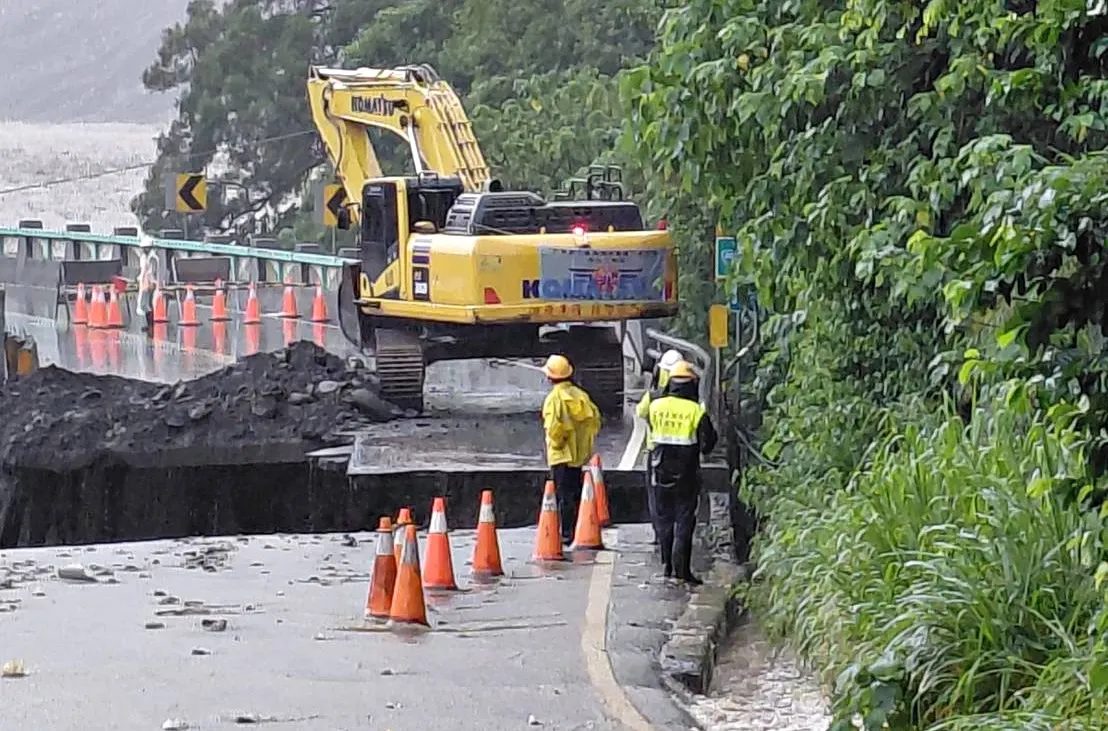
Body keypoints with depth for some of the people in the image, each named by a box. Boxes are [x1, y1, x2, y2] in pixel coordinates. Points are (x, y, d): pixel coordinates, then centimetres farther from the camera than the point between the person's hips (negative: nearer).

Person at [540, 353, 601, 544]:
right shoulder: (580, 395, 4)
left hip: (561, 455, -6)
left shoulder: (554, 398, -15)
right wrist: (586, 439, 12)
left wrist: (556, 443, -8)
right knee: (576, 493, 16)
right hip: (580, 453, 6)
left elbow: (553, 426, -25)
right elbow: (595, 418, 5)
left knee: (564, 495, -3)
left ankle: (567, 534, -4)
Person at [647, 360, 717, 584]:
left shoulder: (656, 406, -3)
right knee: (684, 519, 1)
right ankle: (682, 567, -6)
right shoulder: (697, 411, -13)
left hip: (662, 471, 3)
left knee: (664, 517, 15)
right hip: (686, 473, -3)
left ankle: (667, 564, 19)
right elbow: (707, 445, -9)